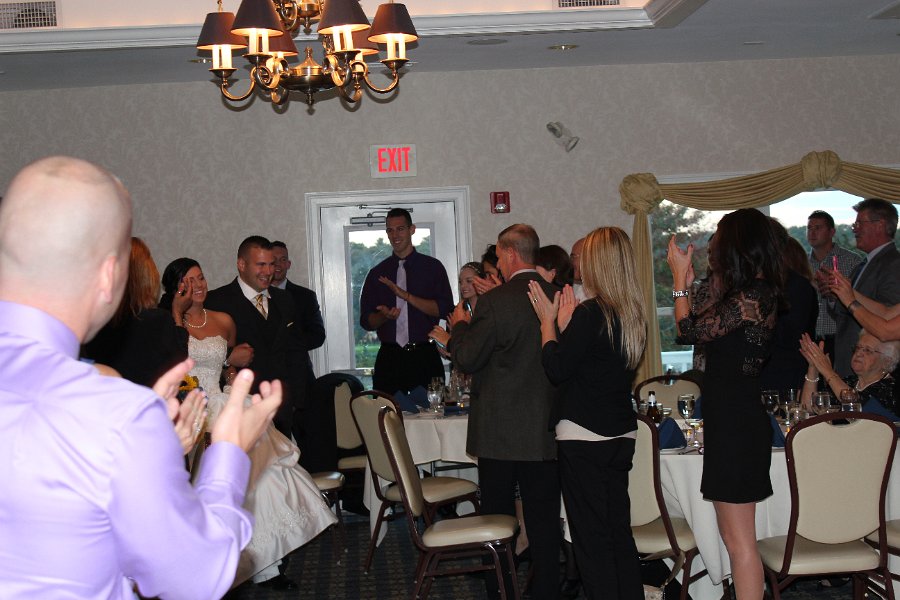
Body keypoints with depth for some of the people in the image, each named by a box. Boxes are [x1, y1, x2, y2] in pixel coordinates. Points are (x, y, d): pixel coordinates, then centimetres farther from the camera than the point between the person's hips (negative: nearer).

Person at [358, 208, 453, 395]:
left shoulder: (432, 267, 5)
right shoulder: (377, 273, 12)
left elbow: (445, 309, -5)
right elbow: (366, 321, 10)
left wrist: (406, 296, -13)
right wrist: (384, 316, -12)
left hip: (425, 358, -1)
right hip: (389, 358, 2)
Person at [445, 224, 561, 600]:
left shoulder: (495, 301, -15)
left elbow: (467, 359, -11)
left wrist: (460, 325, 7)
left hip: (499, 429, -4)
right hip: (545, 428, 4)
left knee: (498, 513, 10)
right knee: (544, 515, 10)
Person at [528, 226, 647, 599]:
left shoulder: (590, 313, -17)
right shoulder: (634, 316, 8)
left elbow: (557, 369, -14)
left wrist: (548, 321, -3)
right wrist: (566, 325, 9)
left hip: (585, 439, -8)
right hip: (622, 436, 8)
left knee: (592, 538, 1)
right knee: (619, 532, 16)